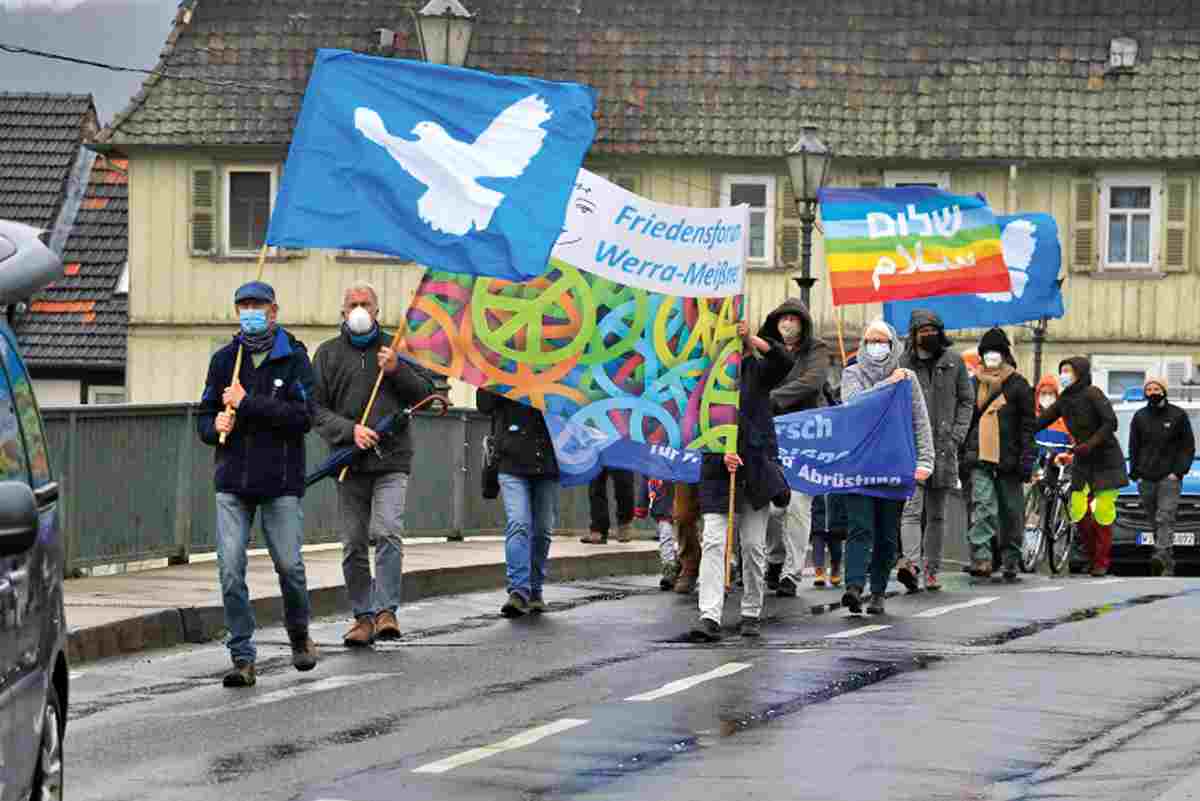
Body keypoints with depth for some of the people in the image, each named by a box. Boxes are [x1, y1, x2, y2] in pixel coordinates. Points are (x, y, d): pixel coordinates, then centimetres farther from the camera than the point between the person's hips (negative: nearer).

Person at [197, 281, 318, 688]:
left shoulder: (294, 358, 0)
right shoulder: (225, 359, 10)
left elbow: (303, 417, -12)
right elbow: (204, 418, 15)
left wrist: (247, 403, -15)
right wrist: (215, 425, -8)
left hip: (281, 483, -2)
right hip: (232, 485, 2)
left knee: (290, 566, 2)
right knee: (230, 570, -7)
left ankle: (299, 635, 30)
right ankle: (243, 658, -3)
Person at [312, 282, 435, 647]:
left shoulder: (395, 347, 10)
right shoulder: (328, 353, 10)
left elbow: (426, 393, 10)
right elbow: (316, 408, 4)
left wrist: (397, 370, -7)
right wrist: (350, 430, -12)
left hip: (391, 462, -2)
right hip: (349, 465, 2)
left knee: (387, 533, -17)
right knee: (354, 546, 4)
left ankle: (386, 610, -17)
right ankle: (363, 616, 12)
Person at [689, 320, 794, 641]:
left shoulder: (757, 371, 5)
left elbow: (783, 361, -15)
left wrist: (753, 338, -24)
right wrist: (723, 453, -21)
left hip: (756, 468, 1)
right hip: (718, 470, -1)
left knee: (753, 545, 5)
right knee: (713, 542, -11)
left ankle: (751, 614, 18)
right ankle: (709, 617, -17)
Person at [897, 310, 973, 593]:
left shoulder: (954, 362, 8)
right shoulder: (902, 364, 3)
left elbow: (966, 400, 12)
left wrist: (957, 434, 0)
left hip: (943, 448, 3)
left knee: (936, 514, 9)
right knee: (912, 508, -17)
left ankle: (932, 569, 15)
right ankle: (910, 560, -31)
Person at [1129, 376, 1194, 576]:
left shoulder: (1178, 415, 3)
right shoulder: (1140, 417, 13)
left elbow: (1188, 446, 3)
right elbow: (1133, 448, 17)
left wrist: (1179, 471, -8)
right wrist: (1135, 474, 6)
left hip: (1169, 477, -4)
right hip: (1146, 480, 4)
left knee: (1164, 518, -17)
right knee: (1155, 521, 4)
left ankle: (1161, 557, -30)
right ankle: (1168, 566, 10)